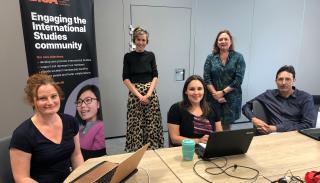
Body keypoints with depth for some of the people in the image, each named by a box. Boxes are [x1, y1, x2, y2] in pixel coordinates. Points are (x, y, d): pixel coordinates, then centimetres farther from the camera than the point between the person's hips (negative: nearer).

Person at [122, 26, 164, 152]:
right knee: (136, 125, 0)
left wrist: (148, 94, -12)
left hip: (150, 92, 2)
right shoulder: (128, 57, 1)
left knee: (152, 123, 3)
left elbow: (155, 76, 1)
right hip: (134, 93, -1)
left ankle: (153, 149, 17)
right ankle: (136, 151, 15)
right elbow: (126, 78, -4)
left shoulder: (150, 55, 6)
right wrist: (139, 95, -12)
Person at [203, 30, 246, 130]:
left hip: (231, 98, 0)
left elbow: (238, 79, -6)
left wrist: (223, 92, -11)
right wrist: (215, 93, -12)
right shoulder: (210, 58, 5)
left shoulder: (238, 57, 1)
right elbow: (206, 78, -1)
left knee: (226, 126, 6)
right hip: (213, 98, 1)